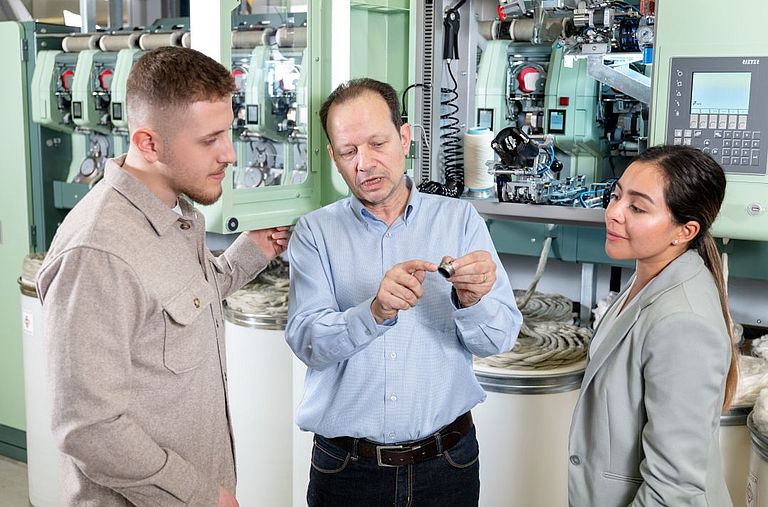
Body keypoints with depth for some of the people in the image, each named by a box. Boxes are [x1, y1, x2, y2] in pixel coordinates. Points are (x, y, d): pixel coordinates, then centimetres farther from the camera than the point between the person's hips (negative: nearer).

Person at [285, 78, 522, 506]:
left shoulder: (461, 219, -1)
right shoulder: (315, 233, -3)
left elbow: (501, 338, -7)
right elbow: (307, 342, -13)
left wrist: (471, 301, -27)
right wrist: (374, 311, -31)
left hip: (447, 462, 1)